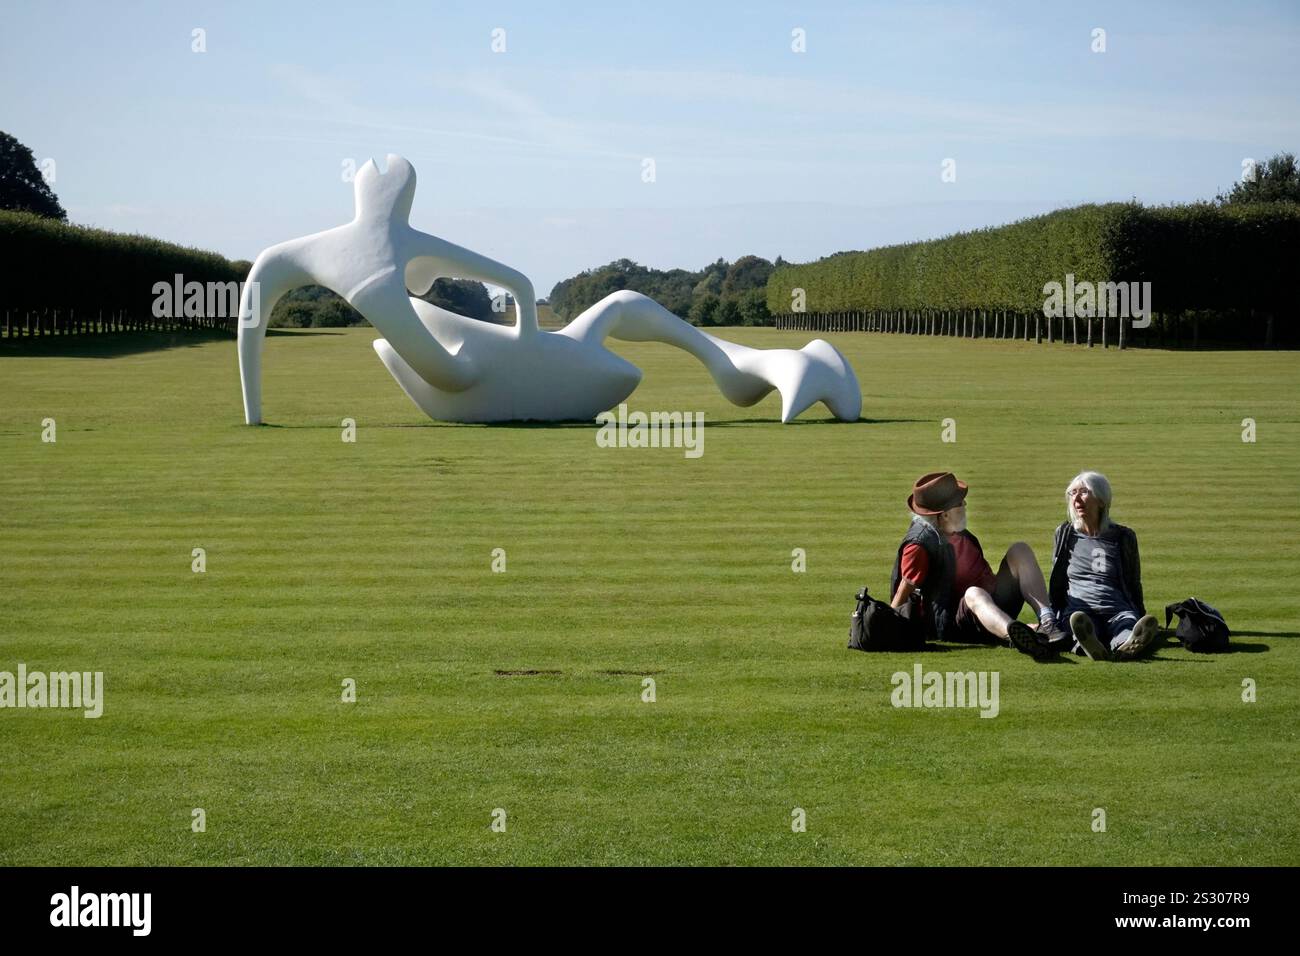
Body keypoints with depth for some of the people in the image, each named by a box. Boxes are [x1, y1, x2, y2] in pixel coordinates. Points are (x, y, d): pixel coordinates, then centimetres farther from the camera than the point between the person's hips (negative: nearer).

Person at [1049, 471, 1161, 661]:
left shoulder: (1123, 537, 15)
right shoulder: (1064, 534, 19)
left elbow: (1134, 584, 21)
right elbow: (1056, 583, 26)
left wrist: (1142, 620, 17)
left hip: (1117, 609, 0)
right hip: (1078, 608, 0)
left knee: (1128, 623, -39)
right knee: (1076, 619, -40)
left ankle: (1127, 646, -74)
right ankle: (1090, 644, -74)